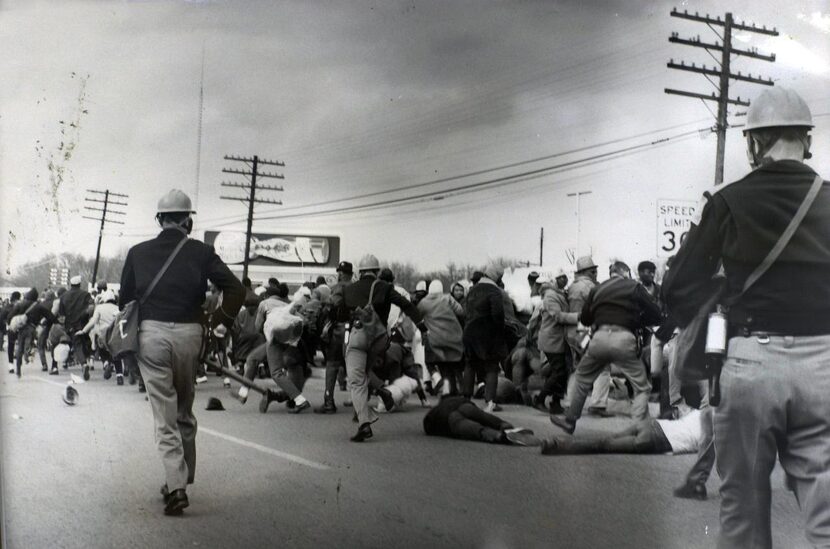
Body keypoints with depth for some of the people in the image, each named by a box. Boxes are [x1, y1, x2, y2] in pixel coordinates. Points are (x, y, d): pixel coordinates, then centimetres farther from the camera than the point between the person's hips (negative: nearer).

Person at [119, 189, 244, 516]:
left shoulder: (138, 253, 6)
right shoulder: (201, 253, 3)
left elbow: (125, 299, 12)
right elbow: (235, 289, -4)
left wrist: (130, 333, 24)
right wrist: (219, 321, 9)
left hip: (151, 333, -1)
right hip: (189, 333, 1)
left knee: (164, 413, -1)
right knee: (184, 411, 17)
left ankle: (176, 486, -12)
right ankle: (183, 478, 24)